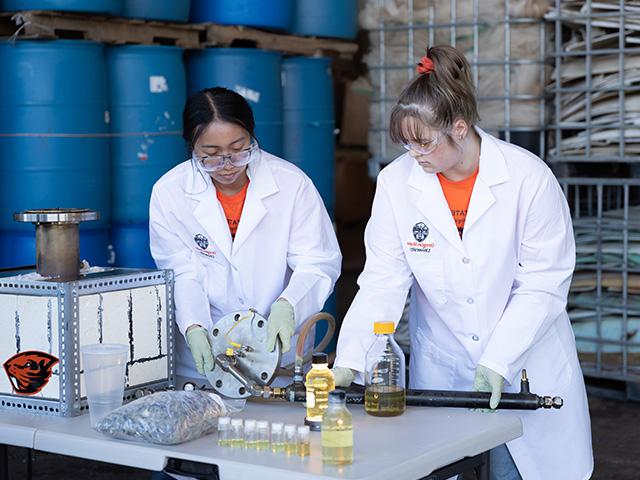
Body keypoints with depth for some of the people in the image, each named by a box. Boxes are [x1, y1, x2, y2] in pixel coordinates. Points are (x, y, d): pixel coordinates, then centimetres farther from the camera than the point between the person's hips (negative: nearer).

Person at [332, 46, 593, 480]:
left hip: (525, 372, -2)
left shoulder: (529, 177, -13)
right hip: (441, 373, 2)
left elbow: (543, 286, -12)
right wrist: (348, 363, -16)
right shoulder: (396, 183, -6)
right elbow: (383, 282, -6)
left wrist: (497, 363, -19)